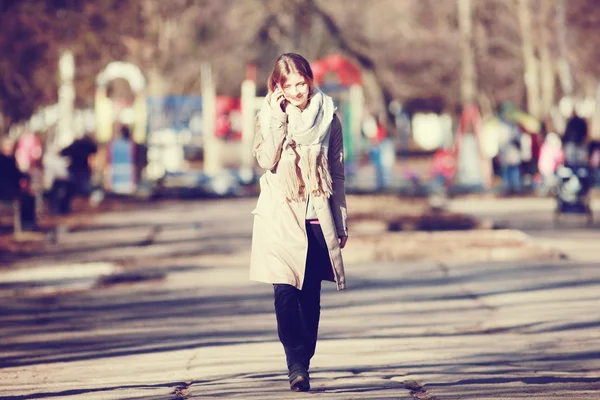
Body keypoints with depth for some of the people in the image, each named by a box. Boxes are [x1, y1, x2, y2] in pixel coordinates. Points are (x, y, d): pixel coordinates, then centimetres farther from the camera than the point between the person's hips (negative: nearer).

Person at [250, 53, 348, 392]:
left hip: (318, 216, 2)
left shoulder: (327, 116, 4)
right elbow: (266, 160, -13)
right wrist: (277, 118, -15)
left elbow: (337, 172, 9)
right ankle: (296, 363, -12)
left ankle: (303, 362, 14)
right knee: (285, 289, -13)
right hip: (281, 215, -1)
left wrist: (342, 221, 10)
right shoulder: (269, 116, 2)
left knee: (311, 293, 4)